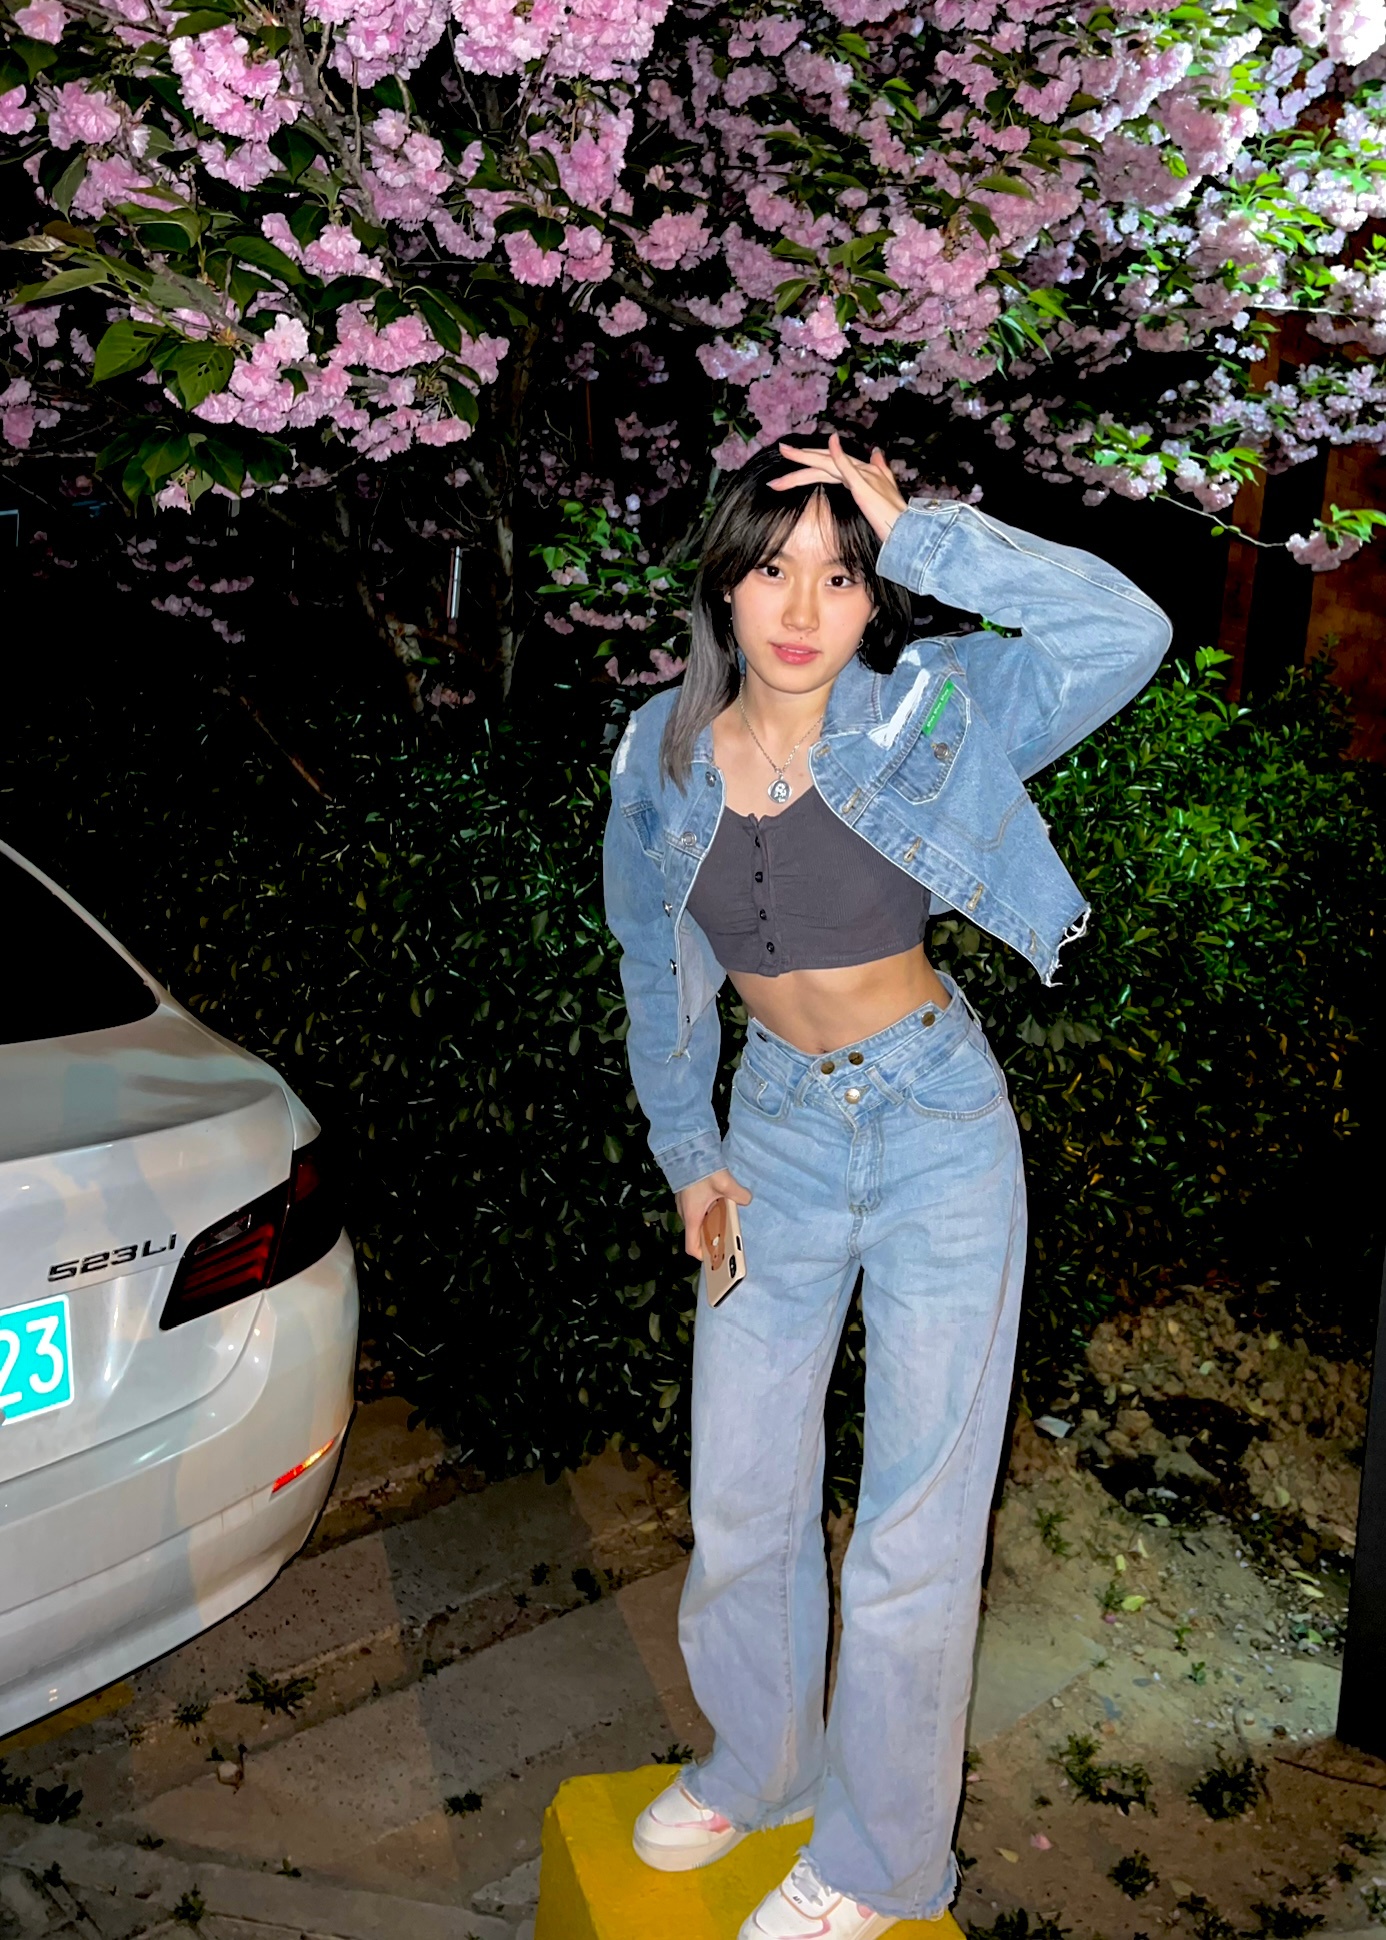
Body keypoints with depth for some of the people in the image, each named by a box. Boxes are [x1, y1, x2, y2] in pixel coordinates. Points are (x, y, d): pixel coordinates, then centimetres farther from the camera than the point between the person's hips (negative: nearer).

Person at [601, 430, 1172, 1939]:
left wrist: (918, 530, -24)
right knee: (739, 1490, 15)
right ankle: (760, 1765, 44)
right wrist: (685, 1147, 9)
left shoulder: (927, 716, -11)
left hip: (938, 1130, -3)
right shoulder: (663, 755, -3)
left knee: (916, 1512, 7)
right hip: (776, 1133, 4)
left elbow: (1125, 631, -24)